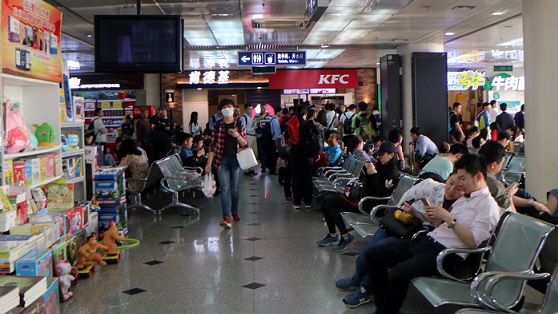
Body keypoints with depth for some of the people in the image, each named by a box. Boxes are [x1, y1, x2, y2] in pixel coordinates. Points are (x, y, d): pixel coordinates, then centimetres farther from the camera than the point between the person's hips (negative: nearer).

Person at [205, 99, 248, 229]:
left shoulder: (239, 124, 3)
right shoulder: (217, 125, 3)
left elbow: (245, 144, 4)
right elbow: (213, 145, 4)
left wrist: (237, 136, -16)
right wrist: (209, 163, 0)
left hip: (236, 160, 1)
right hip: (221, 160, -1)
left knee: (235, 188, 9)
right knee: (225, 188, -8)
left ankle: (234, 211, 31)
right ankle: (226, 218, -15)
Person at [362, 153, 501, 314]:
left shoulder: (488, 204, -5)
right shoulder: (464, 198, 22)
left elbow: (473, 242, -16)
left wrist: (448, 218, -15)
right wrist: (438, 220, 2)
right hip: (427, 240, 10)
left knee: (397, 274, -33)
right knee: (372, 255, -2)